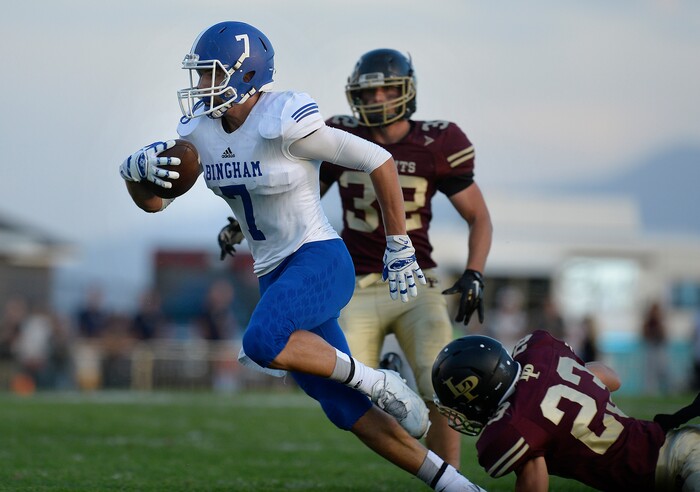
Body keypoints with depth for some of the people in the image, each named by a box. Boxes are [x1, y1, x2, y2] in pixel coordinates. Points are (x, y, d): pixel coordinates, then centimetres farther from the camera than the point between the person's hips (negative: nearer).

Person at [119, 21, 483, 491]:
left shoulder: (284, 123, -19)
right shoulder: (202, 130, 2)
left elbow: (379, 161, -12)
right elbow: (153, 202, 8)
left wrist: (399, 249, -7)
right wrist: (138, 169, -16)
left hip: (319, 261, -8)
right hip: (275, 274, 8)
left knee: (263, 342, -34)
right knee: (349, 411, 6)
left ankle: (378, 383, -12)